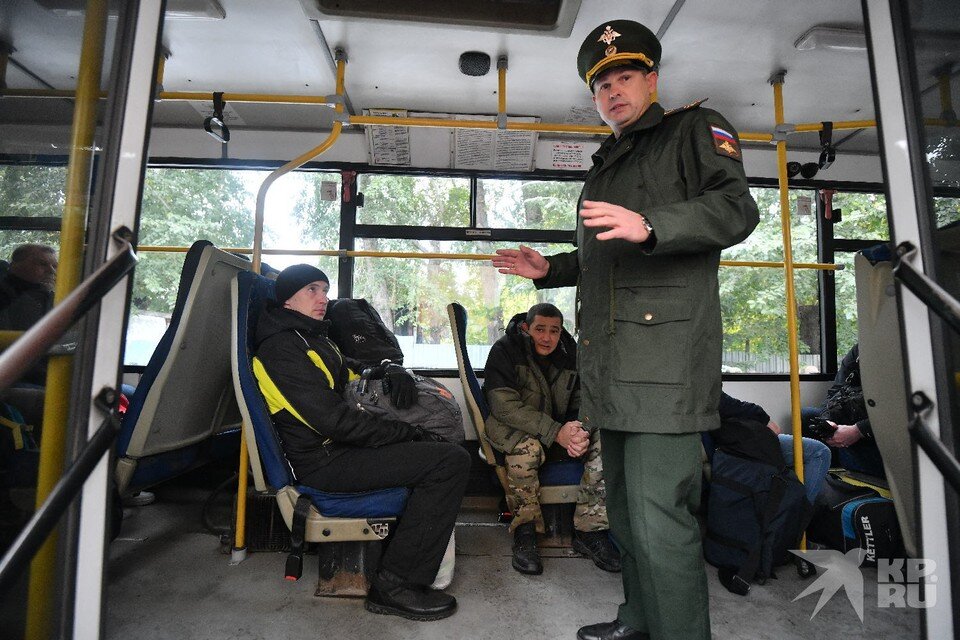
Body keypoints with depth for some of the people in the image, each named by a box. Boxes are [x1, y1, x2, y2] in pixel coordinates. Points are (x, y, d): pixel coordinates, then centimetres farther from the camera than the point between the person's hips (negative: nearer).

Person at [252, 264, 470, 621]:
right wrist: (406, 433, -15)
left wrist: (393, 372, 3)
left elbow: (354, 373, 27)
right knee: (452, 461, -19)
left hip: (337, 448, 10)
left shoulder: (313, 338, 17)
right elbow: (333, 420, -23)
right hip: (324, 462, -10)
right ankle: (395, 585, -12)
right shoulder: (280, 348, -14)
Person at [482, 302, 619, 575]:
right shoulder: (504, 350, -12)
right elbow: (504, 405, -22)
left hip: (560, 431, 5)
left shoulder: (570, 354, 3)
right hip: (512, 430, -4)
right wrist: (555, 431, -31)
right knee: (527, 446, -38)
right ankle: (524, 530, -15)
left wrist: (580, 430, -25)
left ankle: (588, 530, -11)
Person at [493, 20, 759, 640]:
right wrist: (550, 269, 18)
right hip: (611, 364, 8)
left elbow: (736, 208, -10)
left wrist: (648, 226, -24)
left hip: (666, 355, -8)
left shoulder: (694, 128, 8)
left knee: (659, 520, -8)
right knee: (626, 511, 17)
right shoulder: (605, 165, 28)